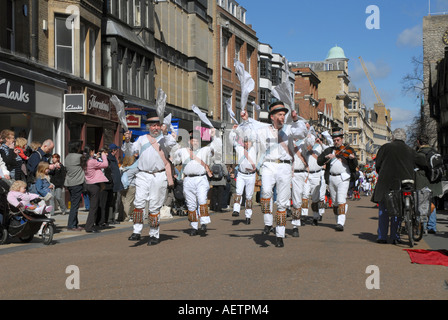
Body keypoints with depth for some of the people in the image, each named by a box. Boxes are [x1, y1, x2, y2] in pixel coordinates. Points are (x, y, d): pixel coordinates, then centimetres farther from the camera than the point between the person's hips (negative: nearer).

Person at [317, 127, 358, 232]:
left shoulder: (348, 150, 6)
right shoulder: (329, 150, 15)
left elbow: (354, 165, -4)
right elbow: (319, 161, 6)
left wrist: (353, 158, -25)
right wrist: (326, 157, -12)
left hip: (343, 177, -4)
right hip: (331, 178, 4)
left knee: (341, 200, -17)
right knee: (335, 202, 11)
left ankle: (341, 223, -21)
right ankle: (338, 221, 25)